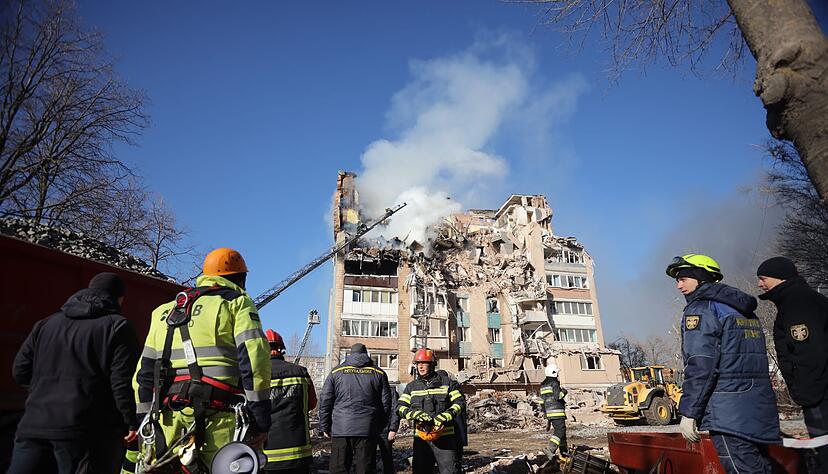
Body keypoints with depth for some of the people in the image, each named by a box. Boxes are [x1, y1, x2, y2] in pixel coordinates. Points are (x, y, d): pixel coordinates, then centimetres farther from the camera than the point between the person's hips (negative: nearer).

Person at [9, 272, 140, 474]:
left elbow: (20, 371, 13)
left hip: (34, 426, 5)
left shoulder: (46, 324, 13)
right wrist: (131, 422, -7)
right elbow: (122, 381, -14)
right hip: (87, 434, -5)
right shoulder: (117, 326, -6)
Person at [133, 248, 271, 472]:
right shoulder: (237, 302, 5)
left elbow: (144, 373, 23)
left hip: (169, 419, 6)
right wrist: (260, 420, -9)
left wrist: (145, 424, 28)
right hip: (219, 419, -5)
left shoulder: (164, 312, 24)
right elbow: (253, 356, -10)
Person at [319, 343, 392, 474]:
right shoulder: (379, 373, 9)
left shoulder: (336, 372, 8)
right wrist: (379, 428, 16)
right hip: (367, 429, 0)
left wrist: (325, 427, 13)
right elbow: (386, 403, 8)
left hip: (340, 429, 0)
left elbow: (325, 401, 6)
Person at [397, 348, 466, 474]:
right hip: (421, 438, 3)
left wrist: (445, 416, -19)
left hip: (445, 438, -3)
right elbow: (401, 407, 1)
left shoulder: (447, 382, 2)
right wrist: (416, 414, -19)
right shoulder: (412, 386, 10)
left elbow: (460, 403, -4)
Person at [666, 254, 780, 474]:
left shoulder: (700, 309, -7)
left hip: (730, 414, -9)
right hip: (762, 411, 9)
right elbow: (752, 360, 22)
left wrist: (688, 412, -14)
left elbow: (700, 365, -17)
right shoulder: (745, 310, 20)